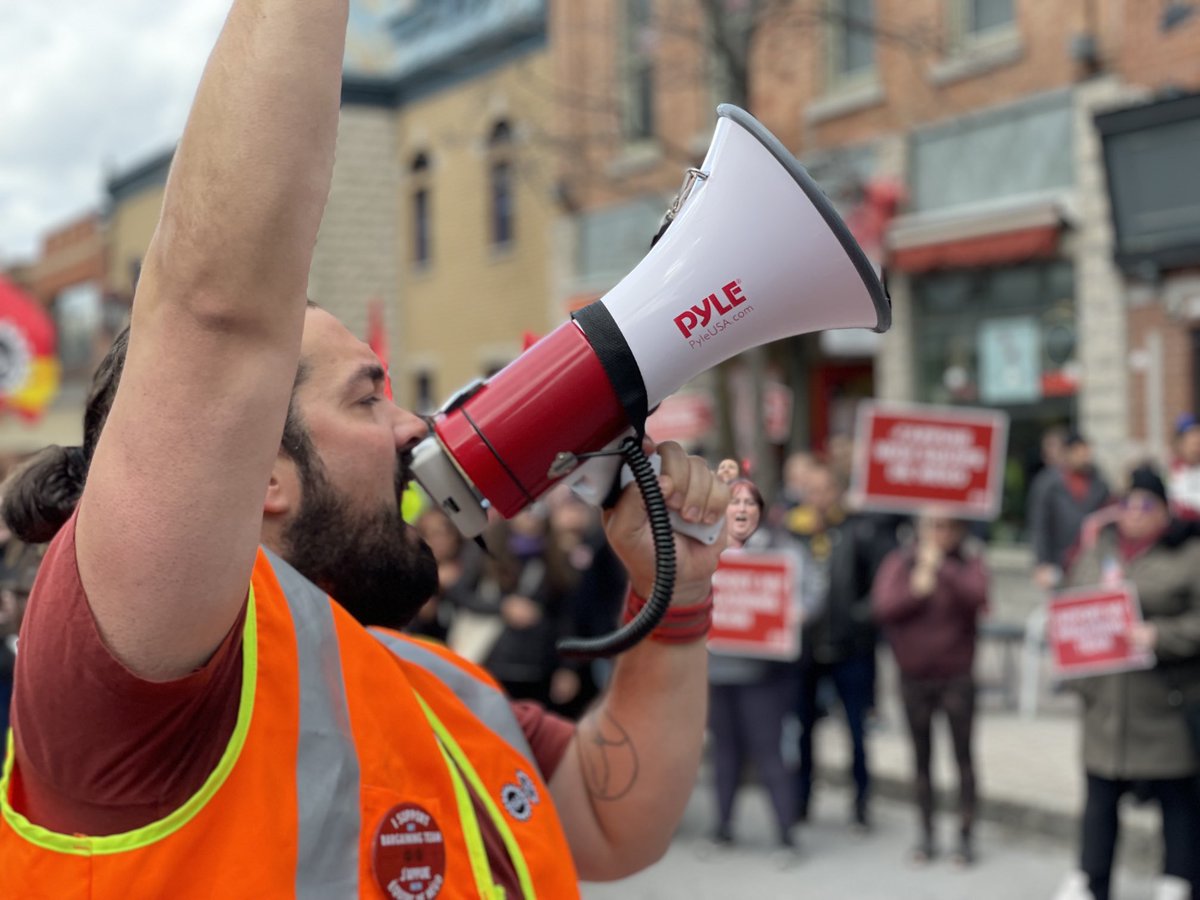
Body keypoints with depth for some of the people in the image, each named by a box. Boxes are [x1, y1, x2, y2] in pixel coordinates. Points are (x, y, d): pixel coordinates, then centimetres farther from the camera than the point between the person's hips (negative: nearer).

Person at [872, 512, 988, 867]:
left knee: (962, 753, 1)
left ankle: (966, 835, 10)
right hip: (914, 676, 2)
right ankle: (926, 834, 22)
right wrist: (916, 591, -23)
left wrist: (941, 567, -24)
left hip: (957, 675, -2)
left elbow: (977, 597, -22)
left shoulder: (969, 562, -3)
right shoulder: (899, 563, 1)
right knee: (922, 755, 11)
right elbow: (882, 605, -11)